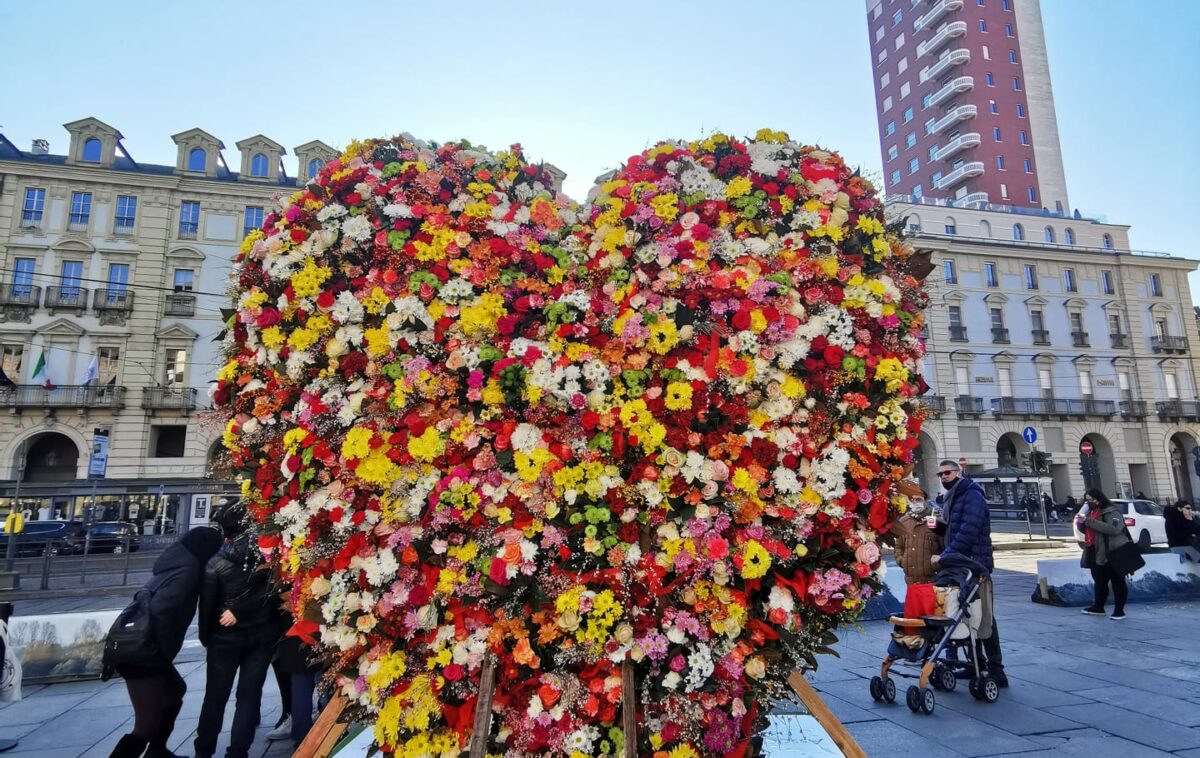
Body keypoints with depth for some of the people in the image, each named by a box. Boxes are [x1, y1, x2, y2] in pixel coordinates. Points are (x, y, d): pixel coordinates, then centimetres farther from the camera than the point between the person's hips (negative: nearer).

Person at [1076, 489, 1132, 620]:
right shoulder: (1091, 512, 14)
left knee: (1117, 582, 2)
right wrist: (1082, 523, -1)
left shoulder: (1112, 512, -12)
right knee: (1099, 582, 16)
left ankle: (1119, 610, 9)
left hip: (1113, 554, -8)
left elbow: (1114, 528, -29)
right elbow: (1085, 530, 23)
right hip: (1096, 554, 8)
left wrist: (1089, 521, -29)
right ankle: (1098, 607, 25)